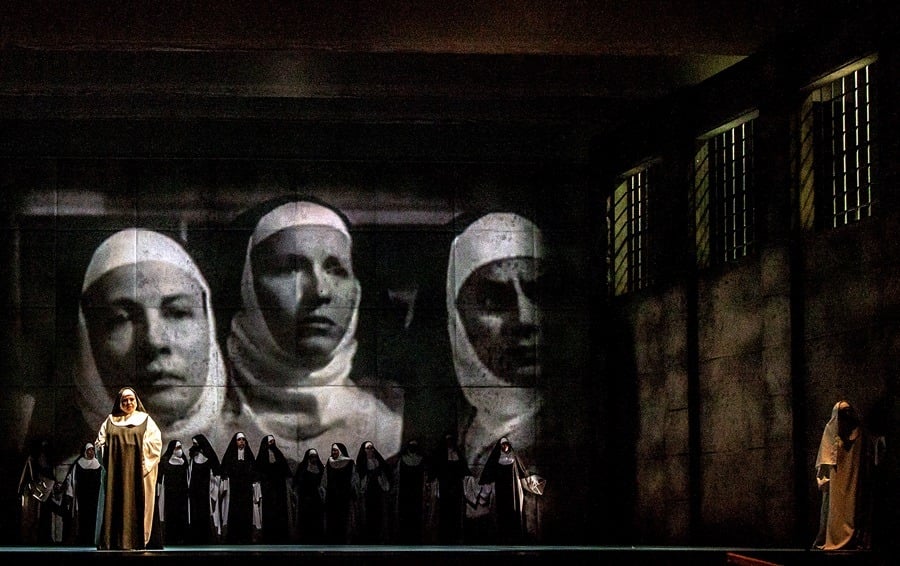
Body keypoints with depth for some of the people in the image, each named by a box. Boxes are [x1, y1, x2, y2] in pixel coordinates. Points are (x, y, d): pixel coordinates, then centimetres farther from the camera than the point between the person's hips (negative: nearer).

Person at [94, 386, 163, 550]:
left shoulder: (145, 420, 11)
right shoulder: (110, 421, 16)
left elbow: (155, 443, 1)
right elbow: (99, 443, 11)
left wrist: (137, 447, -10)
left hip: (138, 473, -2)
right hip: (114, 473, 2)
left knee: (137, 505, -6)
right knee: (114, 505, -3)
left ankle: (137, 540, -7)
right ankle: (113, 541, -3)